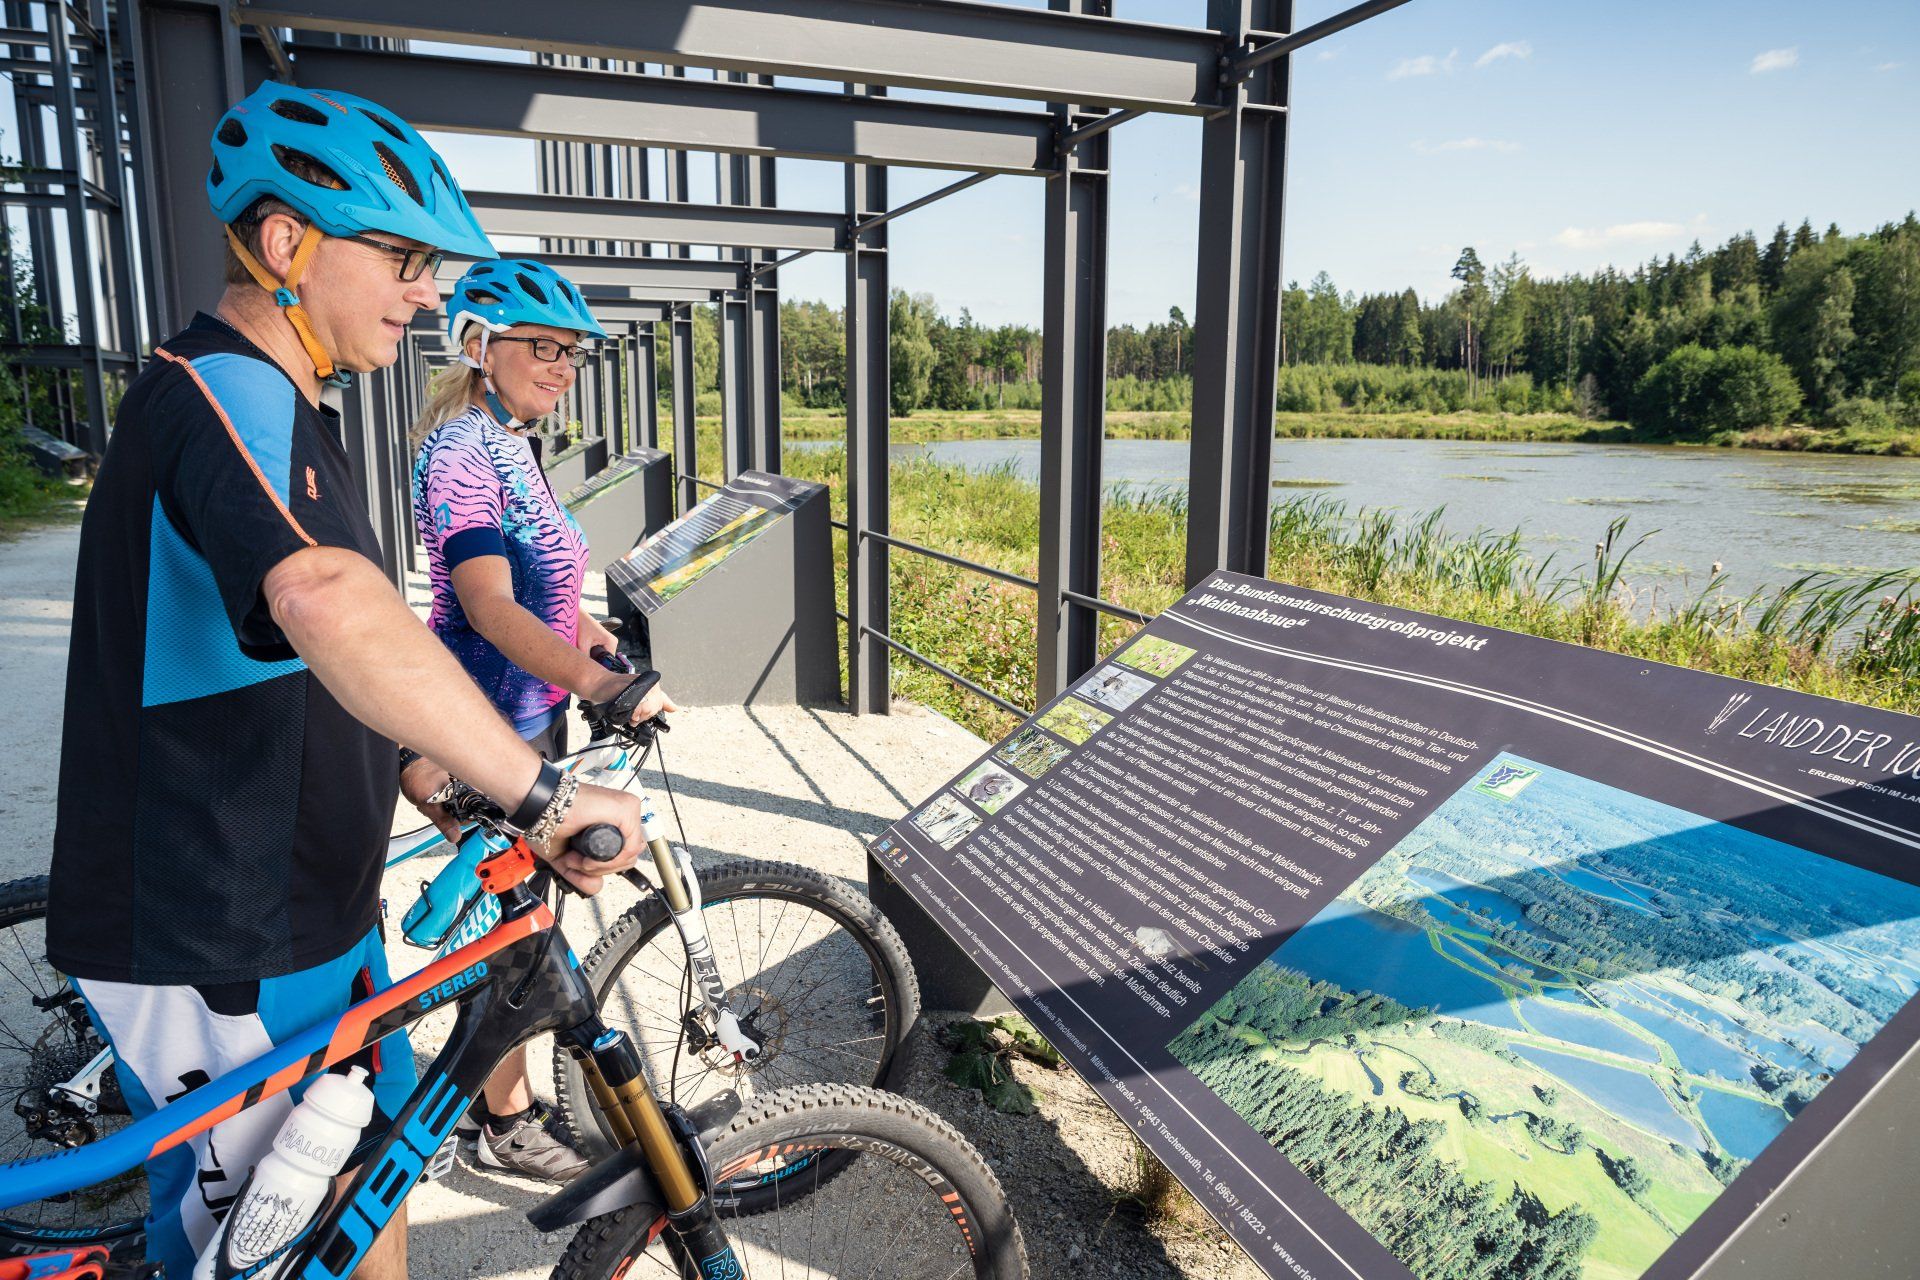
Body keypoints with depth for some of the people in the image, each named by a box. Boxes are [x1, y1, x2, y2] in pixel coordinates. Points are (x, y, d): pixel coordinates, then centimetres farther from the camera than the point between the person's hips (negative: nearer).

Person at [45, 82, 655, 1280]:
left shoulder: (278, 405, 11)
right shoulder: (223, 393, -24)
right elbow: (331, 605, -46)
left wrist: (413, 765, 16)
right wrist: (544, 793, -41)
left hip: (307, 905, 10)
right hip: (212, 954, -10)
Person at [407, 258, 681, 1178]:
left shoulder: (509, 443, 11)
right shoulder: (460, 450, -19)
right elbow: (488, 608, -31)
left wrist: (577, 626, 13)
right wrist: (596, 680, -43)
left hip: (532, 706, 10)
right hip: (495, 720, -10)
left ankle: (498, 1089, 37)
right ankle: (504, 1122, 21)